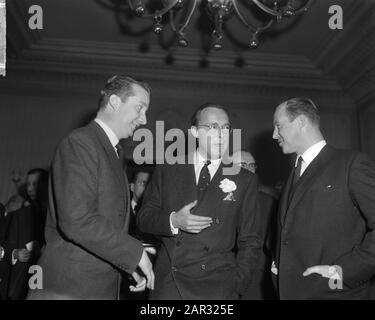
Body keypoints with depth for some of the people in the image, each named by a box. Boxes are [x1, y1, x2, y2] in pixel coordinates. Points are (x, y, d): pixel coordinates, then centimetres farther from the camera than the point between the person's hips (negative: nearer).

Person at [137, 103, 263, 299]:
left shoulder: (244, 180, 3)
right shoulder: (167, 170, 5)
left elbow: (250, 242, 5)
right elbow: (143, 218, 6)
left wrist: (236, 285, -5)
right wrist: (173, 221, -13)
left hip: (218, 285, 0)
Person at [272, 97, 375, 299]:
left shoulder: (352, 164, -9)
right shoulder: (295, 174, 15)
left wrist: (343, 270, -19)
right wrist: (278, 264, 6)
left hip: (333, 292, -6)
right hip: (288, 290, 6)